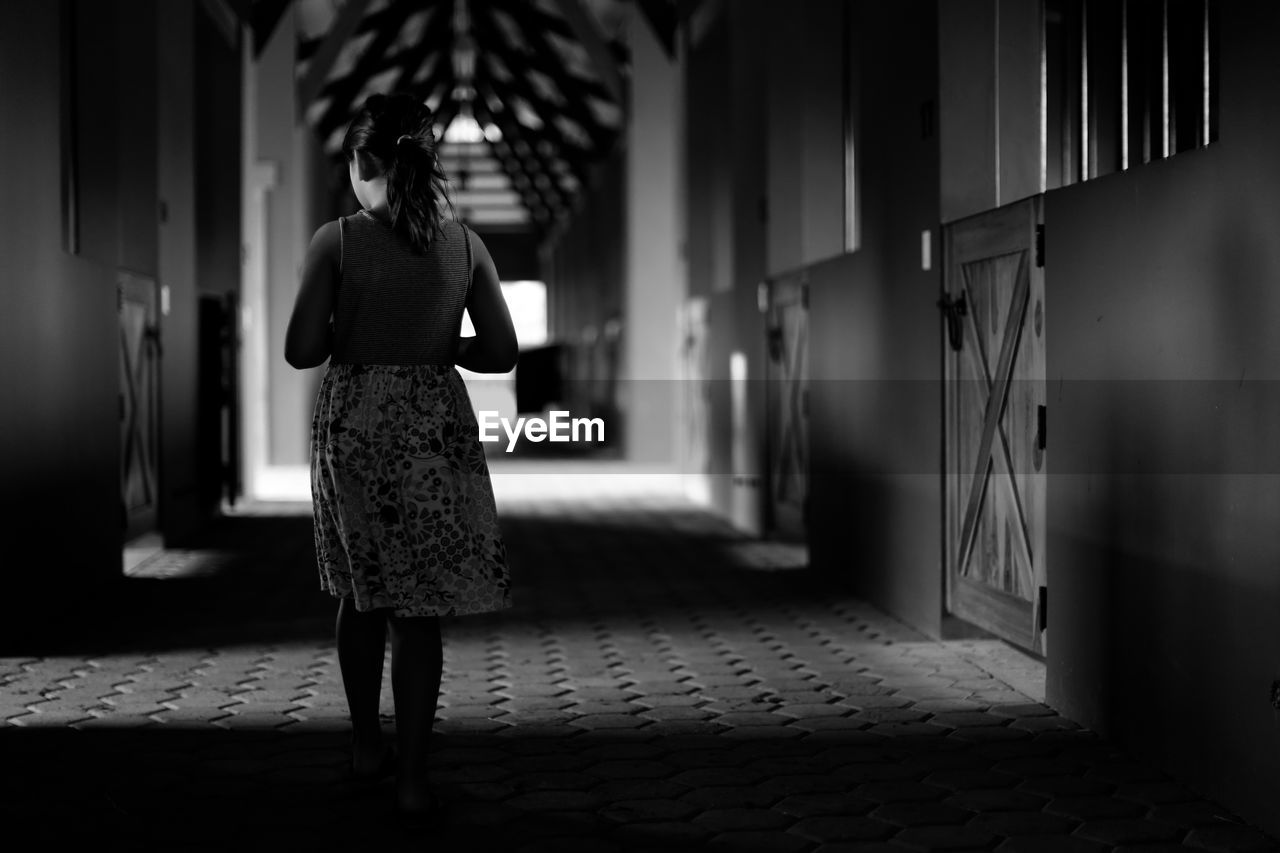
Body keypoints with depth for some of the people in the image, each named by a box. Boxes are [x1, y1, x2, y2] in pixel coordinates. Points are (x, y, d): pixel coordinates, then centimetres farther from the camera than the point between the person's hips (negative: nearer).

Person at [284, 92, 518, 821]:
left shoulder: (338, 241, -9)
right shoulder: (465, 244, -2)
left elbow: (301, 350, -11)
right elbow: (502, 352, -1)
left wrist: (350, 336, 9)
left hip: (354, 424, 0)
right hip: (435, 427, 0)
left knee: (362, 594, 18)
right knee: (419, 608, 3)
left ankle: (368, 745, 29)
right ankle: (413, 776, 2)